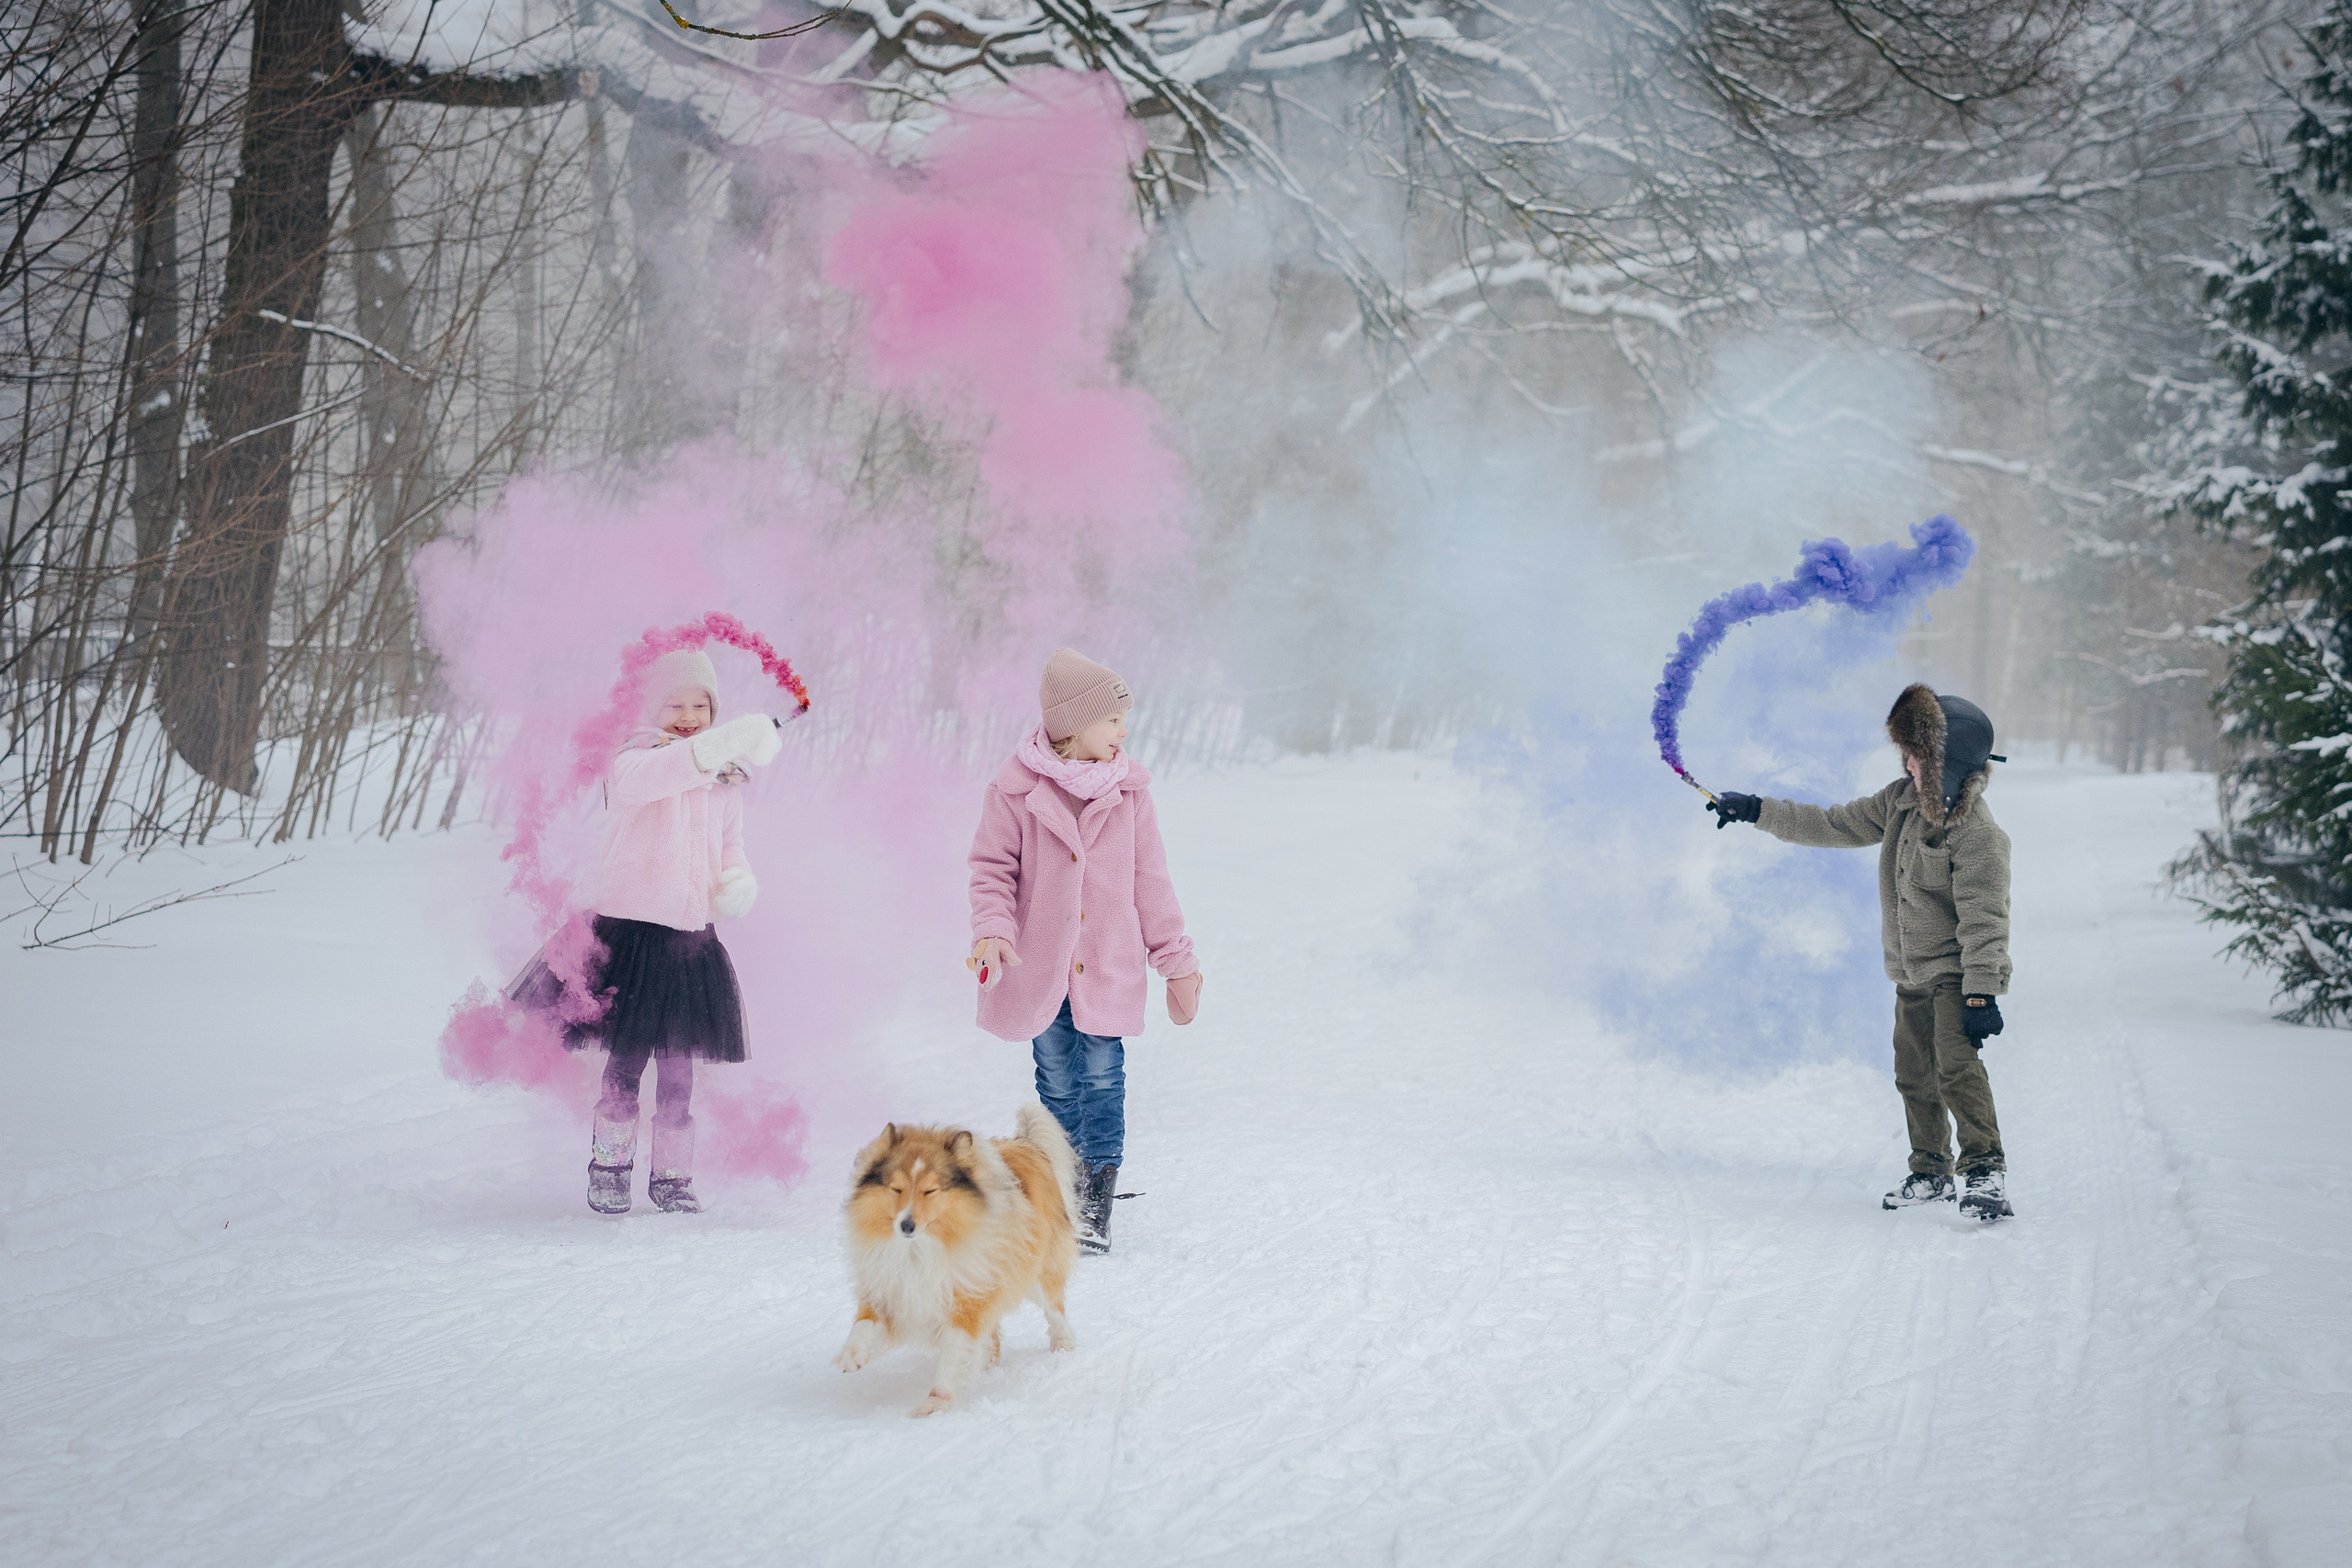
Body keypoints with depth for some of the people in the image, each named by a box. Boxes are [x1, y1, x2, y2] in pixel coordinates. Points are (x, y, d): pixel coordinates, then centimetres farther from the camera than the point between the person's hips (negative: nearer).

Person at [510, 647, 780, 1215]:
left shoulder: (725, 782, 12)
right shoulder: (634, 763, -7)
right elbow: (642, 779, -32)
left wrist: (738, 883, -2)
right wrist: (726, 742, -42)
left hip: (692, 938, 5)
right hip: (631, 931, -4)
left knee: (678, 1065, 8)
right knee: (626, 1061, 1)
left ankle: (673, 1176, 18)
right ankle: (609, 1166, 17)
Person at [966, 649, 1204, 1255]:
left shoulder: (1128, 787, 0)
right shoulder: (1018, 786, -6)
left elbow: (1149, 879, 6)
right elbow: (993, 866, -1)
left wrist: (1175, 959, 7)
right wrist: (993, 928, -19)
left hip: (1109, 965, 0)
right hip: (1039, 963, 0)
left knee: (1101, 1075, -4)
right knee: (1057, 1079, 11)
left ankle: (1096, 1207, -1)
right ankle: (1066, 1186, 26)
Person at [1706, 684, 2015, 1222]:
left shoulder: (1979, 835, -21)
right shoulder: (1901, 801, 5)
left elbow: (1984, 920, -23)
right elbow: (1836, 825, 14)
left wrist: (1980, 994, -27)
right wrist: (1758, 811, 12)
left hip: (1957, 973, -8)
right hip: (1913, 974, 8)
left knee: (1956, 1065, -23)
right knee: (1914, 1074, 13)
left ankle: (1986, 1170, -21)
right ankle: (1931, 1172, 25)